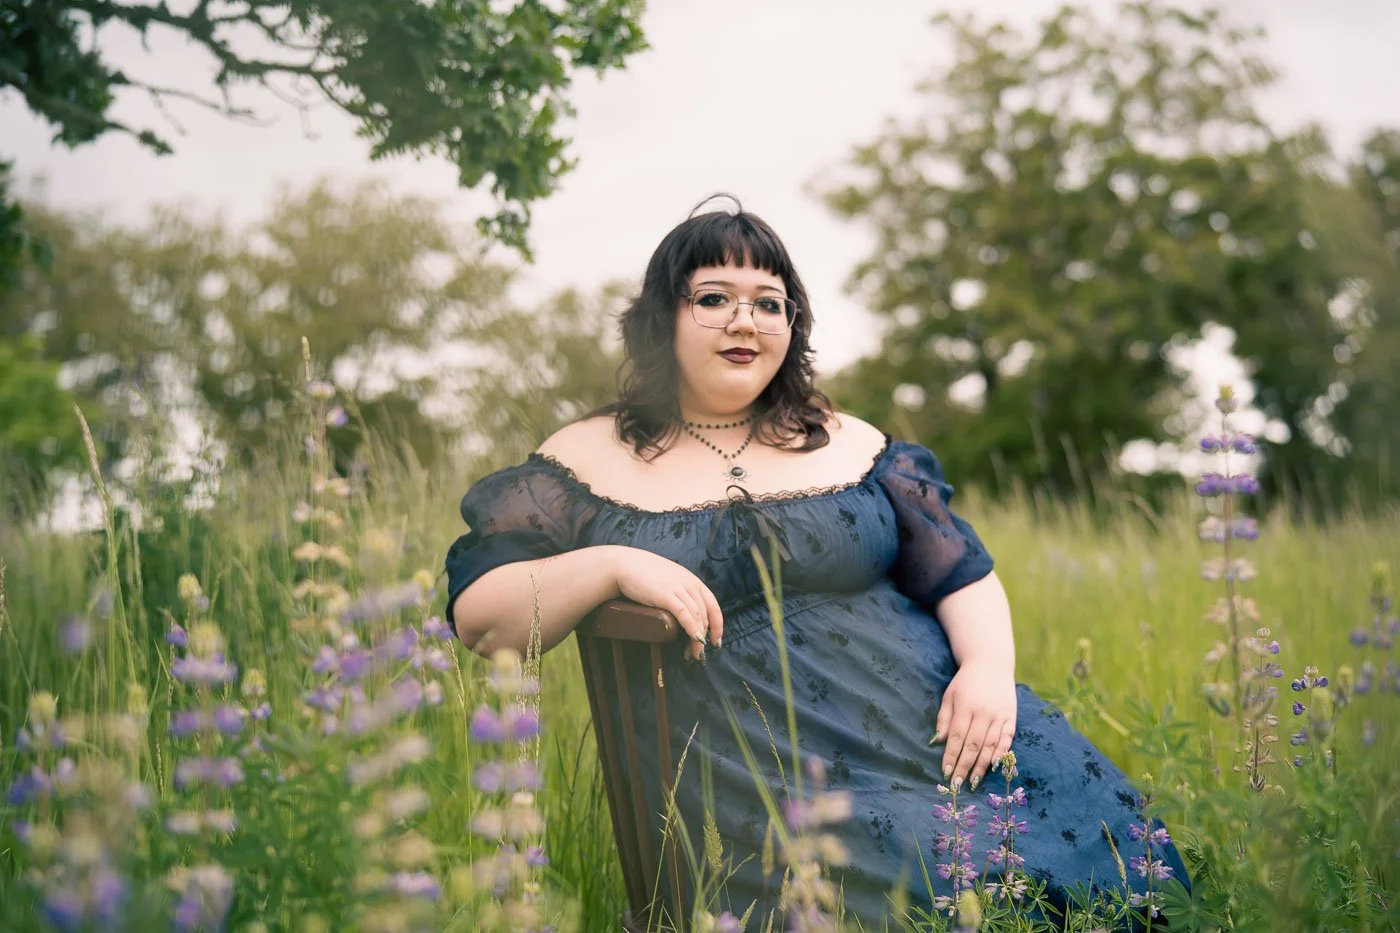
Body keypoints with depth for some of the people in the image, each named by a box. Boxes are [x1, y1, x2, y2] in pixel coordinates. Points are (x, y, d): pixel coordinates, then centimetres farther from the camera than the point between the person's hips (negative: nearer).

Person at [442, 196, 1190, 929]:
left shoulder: (847, 445, 18)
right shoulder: (588, 461, 9)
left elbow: (962, 573, 14)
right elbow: (476, 616, 1)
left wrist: (989, 666, -7)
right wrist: (614, 565, -15)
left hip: (928, 726, 4)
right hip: (748, 764, -4)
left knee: (1094, 817, -18)